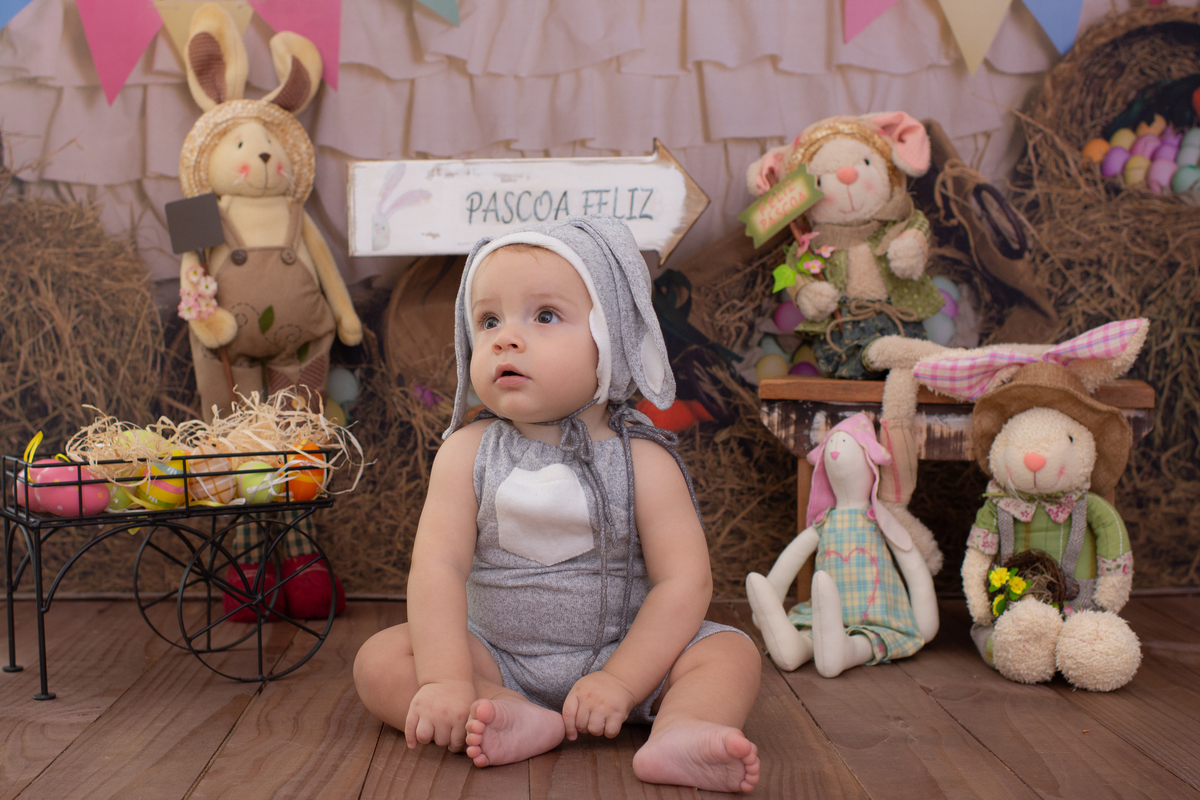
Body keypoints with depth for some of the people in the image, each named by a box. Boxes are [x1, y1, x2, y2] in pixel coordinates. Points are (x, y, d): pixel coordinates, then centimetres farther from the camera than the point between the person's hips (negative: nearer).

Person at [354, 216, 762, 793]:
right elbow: (437, 566, -16)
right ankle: (520, 720, -30)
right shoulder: (469, 452, -8)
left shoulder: (642, 460, -11)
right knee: (379, 661, -18)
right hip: (496, 661, 1)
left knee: (733, 652, -18)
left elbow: (684, 581, -15)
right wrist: (447, 680, -28)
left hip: (621, 652, -1)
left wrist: (620, 681, -24)